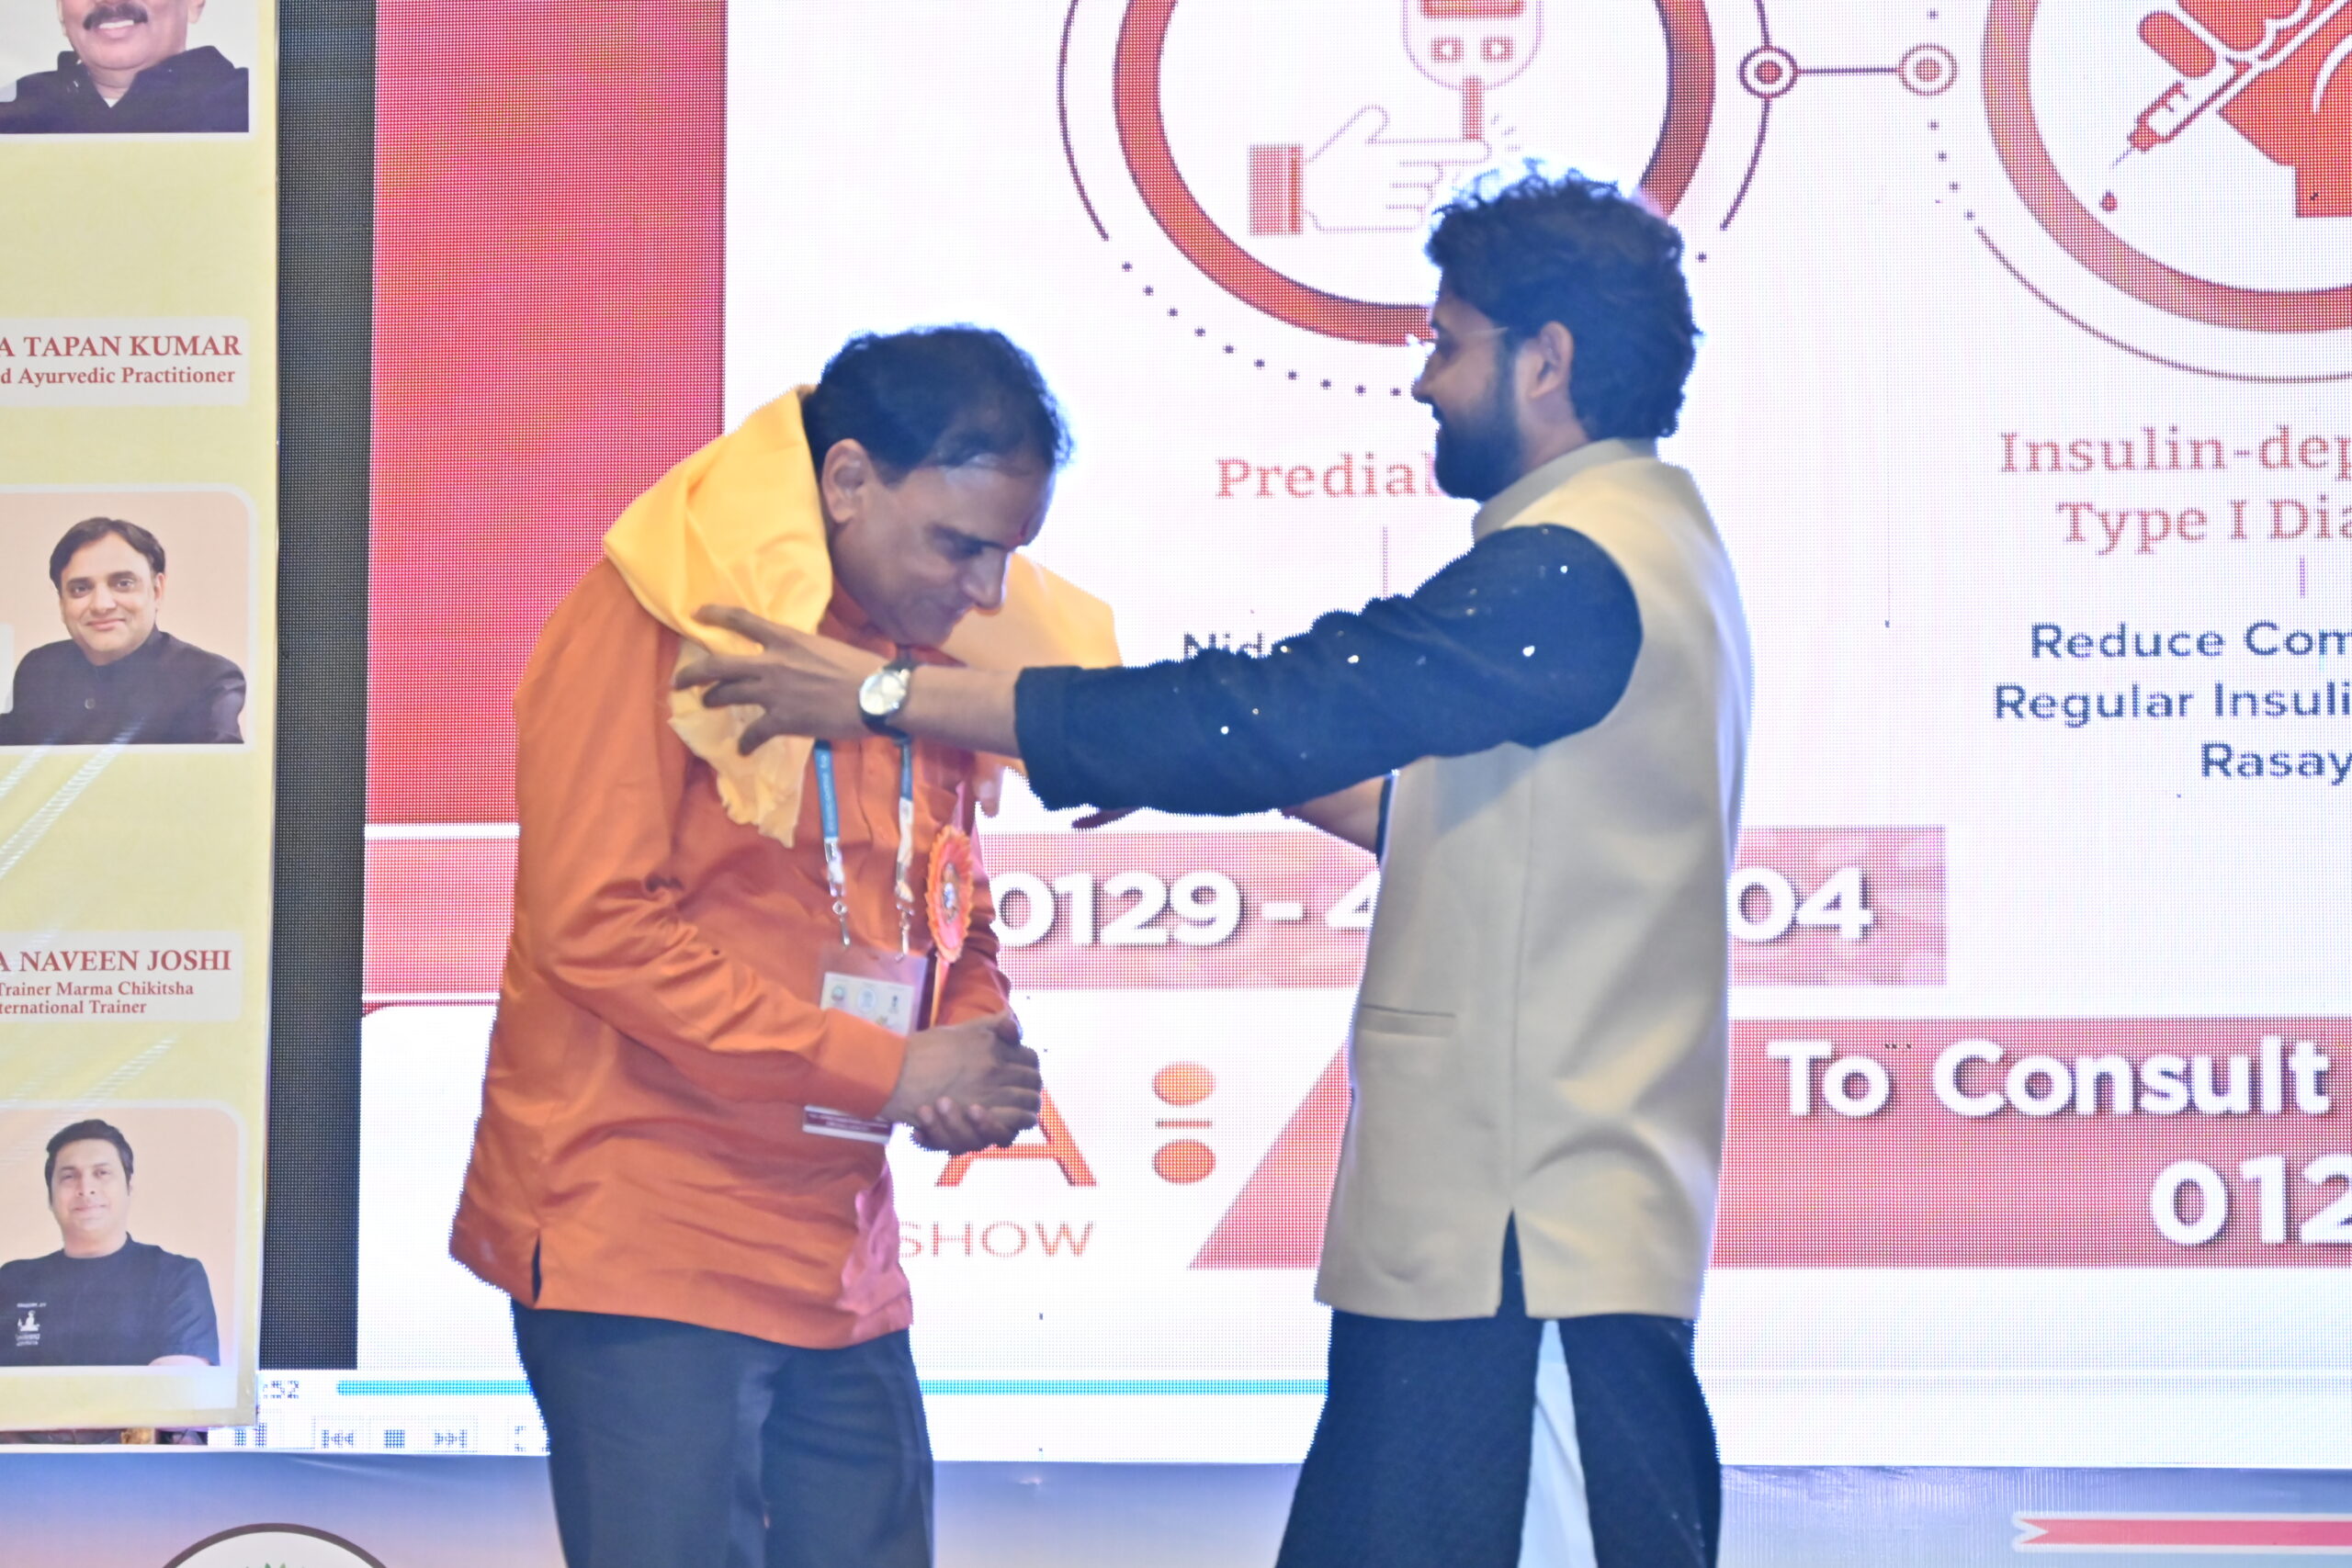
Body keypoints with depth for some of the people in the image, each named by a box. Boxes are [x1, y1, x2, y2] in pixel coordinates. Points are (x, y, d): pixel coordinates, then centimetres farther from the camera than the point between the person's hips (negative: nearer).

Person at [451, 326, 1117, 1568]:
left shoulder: (929, 659, 13)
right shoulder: (660, 615, -10)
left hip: (838, 1266, 7)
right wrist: (884, 1072, -17)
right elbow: (599, 926, -17)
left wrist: (979, 1056, -1)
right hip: (646, 1252, -7)